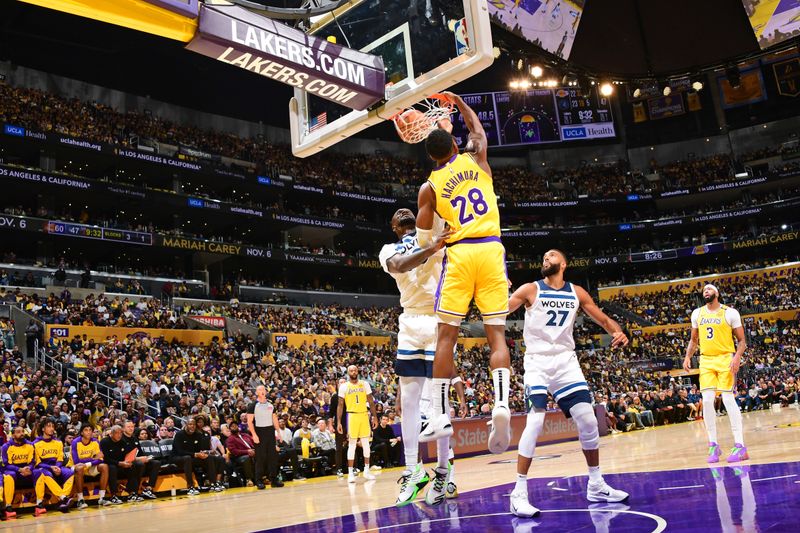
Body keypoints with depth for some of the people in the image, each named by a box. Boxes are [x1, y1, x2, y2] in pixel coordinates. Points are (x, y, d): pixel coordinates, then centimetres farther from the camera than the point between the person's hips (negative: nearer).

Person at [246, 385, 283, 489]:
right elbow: (249, 421, -9)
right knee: (260, 457, -3)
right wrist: (254, 435, -17)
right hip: (259, 432, -5)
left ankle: (274, 479, 11)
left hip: (270, 431, 5)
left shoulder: (270, 404, 11)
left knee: (273, 455, 4)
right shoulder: (253, 405, -4)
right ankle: (259, 481, 5)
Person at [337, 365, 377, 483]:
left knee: (366, 444, 6)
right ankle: (350, 472, 3)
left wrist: (374, 417, 3)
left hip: (364, 415, 3)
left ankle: (366, 470, 16)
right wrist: (339, 422, -5)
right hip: (352, 416, -2)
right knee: (352, 445, -1)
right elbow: (340, 405, 1)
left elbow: (371, 401, 9)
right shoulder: (344, 386, 0)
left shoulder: (365, 384, 6)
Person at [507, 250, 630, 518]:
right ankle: (519, 492, -11)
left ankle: (596, 485, 20)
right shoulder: (530, 290, -3)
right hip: (538, 362, -4)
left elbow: (603, 319, 11)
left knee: (588, 421, 2)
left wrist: (619, 333, -10)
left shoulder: (577, 292, 7)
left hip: (566, 361, 4)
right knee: (535, 422, -18)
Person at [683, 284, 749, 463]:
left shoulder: (730, 313, -1)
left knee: (728, 398, -12)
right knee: (707, 400, -5)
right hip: (706, 360, 4)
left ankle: (740, 445, -7)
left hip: (725, 359, -4)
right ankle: (713, 445, 4)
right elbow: (694, 340, 20)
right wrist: (688, 356, 5)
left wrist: (737, 357, -18)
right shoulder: (697, 313, 12)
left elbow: (741, 340, -1)